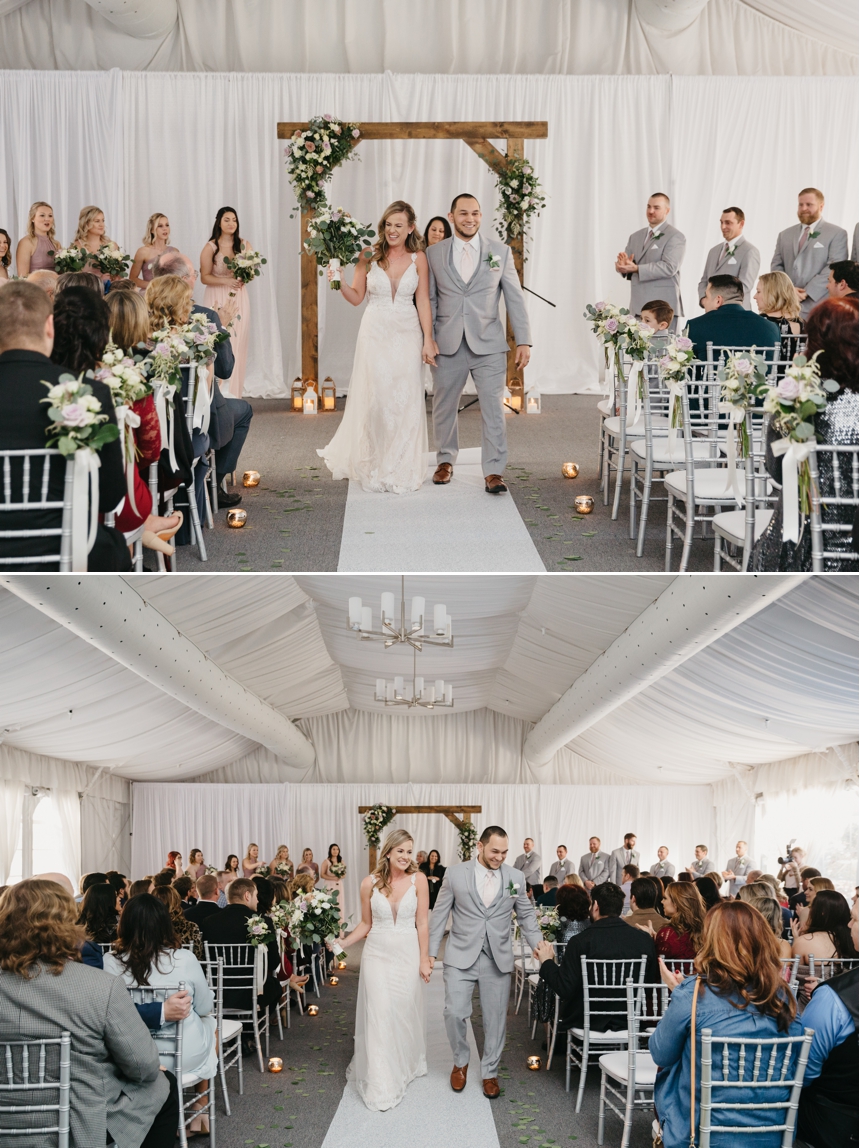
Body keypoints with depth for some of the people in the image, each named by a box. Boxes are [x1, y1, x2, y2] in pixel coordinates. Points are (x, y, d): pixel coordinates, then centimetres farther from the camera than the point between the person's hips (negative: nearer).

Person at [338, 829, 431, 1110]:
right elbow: (366, 924, 7)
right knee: (378, 1014, -4)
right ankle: (380, 1086, -2)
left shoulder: (418, 880, -6)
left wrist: (424, 959, -3)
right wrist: (342, 943, -5)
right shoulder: (370, 883, -3)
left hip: (407, 954, 0)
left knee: (404, 1012, 7)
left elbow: (421, 922, -3)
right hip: (377, 953, 0)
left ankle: (404, 1066, 31)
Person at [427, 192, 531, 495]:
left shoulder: (500, 251, 3)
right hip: (448, 345, 1)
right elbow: (430, 300, 7)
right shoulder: (434, 253, 5)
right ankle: (445, 459, 30)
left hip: (488, 345, -1)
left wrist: (524, 341, -2)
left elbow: (515, 298, 3)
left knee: (493, 407, -5)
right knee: (444, 406, 11)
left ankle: (493, 471, 1)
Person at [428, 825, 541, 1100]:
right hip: (461, 956, -1)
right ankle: (460, 1061, 20)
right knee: (454, 1013, -6)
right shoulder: (455, 873, -4)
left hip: (498, 959, 1)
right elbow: (440, 914, 2)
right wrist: (431, 952, 1)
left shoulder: (516, 877, 1)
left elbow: (526, 915, 9)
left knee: (495, 1018, 6)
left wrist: (538, 944, -5)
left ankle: (490, 1072, 23)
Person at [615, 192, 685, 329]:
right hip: (637, 307, 6)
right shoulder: (635, 236, 20)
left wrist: (637, 268, -21)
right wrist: (623, 265, -12)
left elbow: (669, 267, -16)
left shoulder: (675, 237, -2)